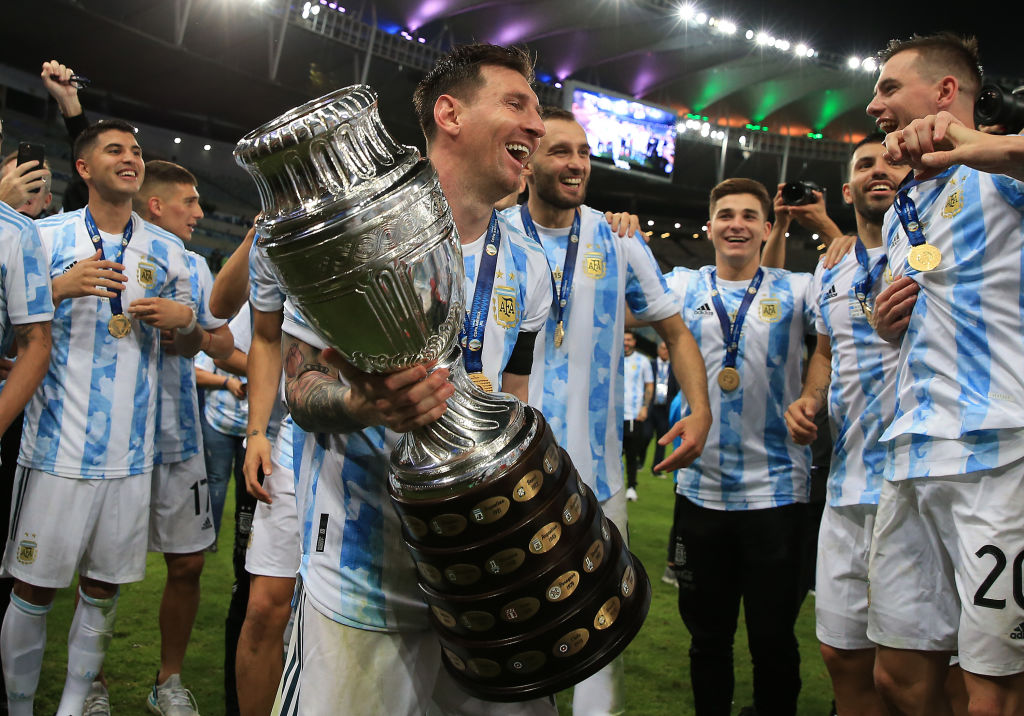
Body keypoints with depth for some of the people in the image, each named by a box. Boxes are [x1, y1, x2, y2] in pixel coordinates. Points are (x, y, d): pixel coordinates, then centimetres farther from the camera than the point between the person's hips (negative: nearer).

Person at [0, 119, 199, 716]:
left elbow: (190, 347, 18)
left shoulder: (168, 252, 11)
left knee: (103, 590, 10)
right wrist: (59, 288, -16)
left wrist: (183, 319, -5)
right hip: (58, 445, -2)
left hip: (131, 452, 3)